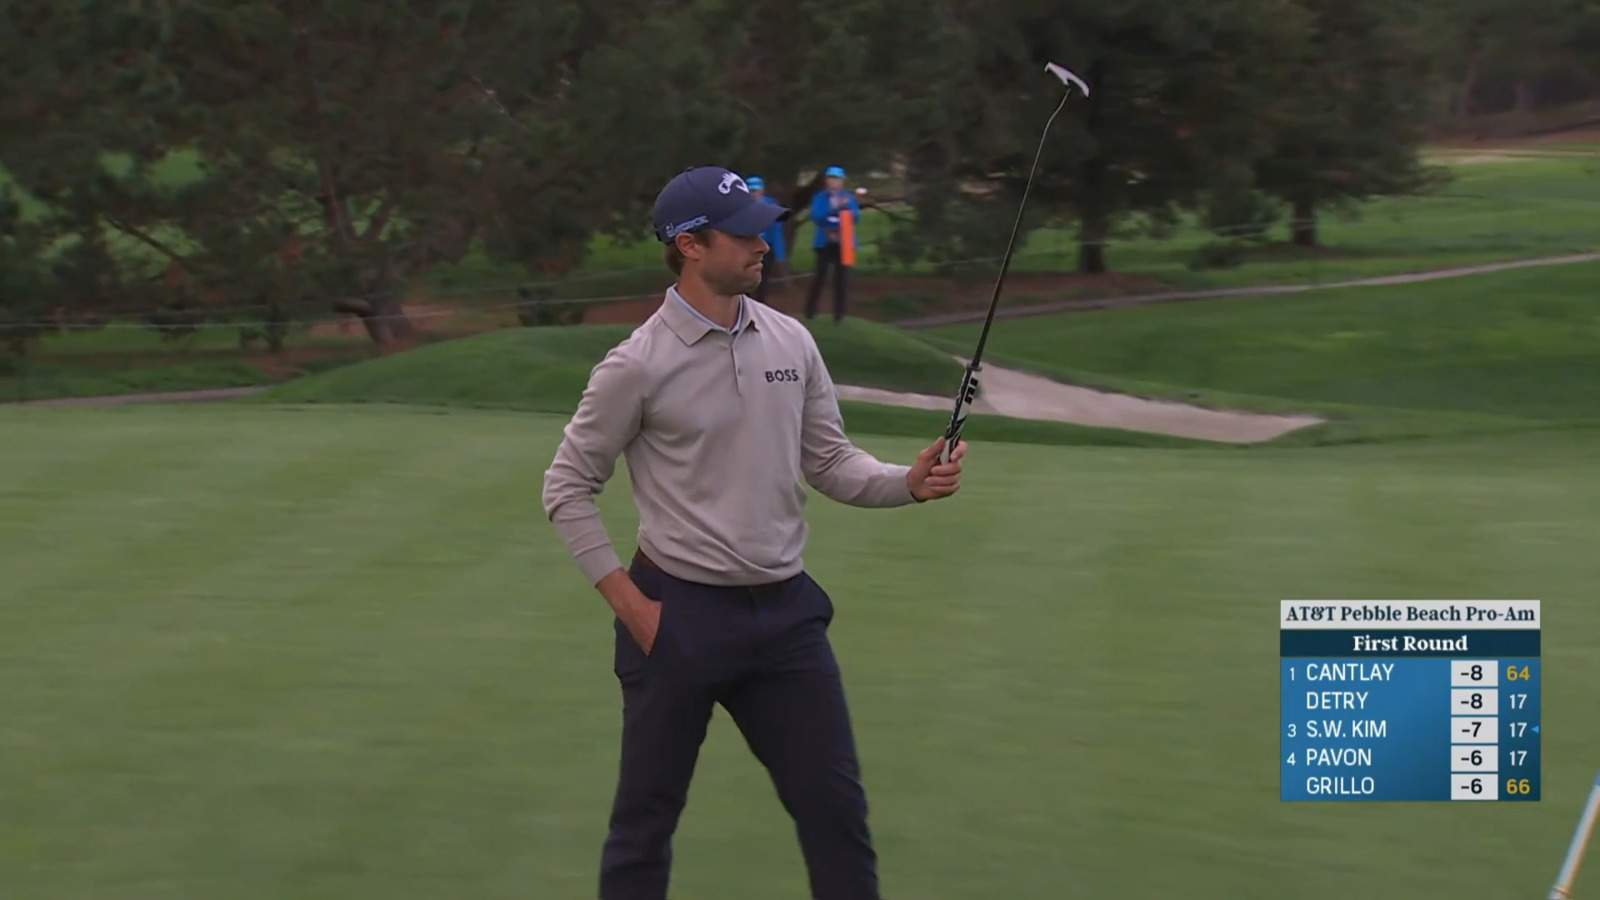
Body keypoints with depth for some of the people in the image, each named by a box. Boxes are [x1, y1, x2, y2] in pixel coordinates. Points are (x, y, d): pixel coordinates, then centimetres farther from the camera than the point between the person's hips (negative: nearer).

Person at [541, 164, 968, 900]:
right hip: (681, 616, -5)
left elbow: (830, 461, 10)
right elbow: (567, 489, -4)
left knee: (836, 805, 5)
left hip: (785, 610, 5)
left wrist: (910, 482, -10)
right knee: (646, 818, 6)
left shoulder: (790, 342, 4)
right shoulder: (638, 366, -11)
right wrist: (628, 603, -9)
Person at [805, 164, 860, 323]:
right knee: (821, 275, -6)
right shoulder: (820, 198, 3)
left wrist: (846, 207, -21)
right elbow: (816, 216, -10)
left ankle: (839, 313, 4)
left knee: (840, 277, 0)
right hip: (824, 243, -1)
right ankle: (810, 311, 5)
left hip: (843, 243, 1)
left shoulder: (849, 198, 7)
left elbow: (856, 217, -3)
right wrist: (832, 208, -22)